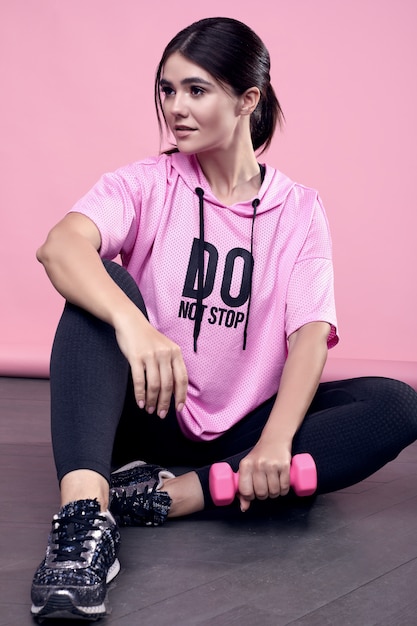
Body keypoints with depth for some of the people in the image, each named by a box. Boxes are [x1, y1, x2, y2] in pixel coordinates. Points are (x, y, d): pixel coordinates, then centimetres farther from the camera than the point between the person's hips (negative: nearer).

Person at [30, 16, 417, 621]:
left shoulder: (299, 209, 1)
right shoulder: (147, 184, -2)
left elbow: (311, 333, -12)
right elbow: (59, 245, -23)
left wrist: (276, 441, -31)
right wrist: (132, 324, -44)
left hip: (244, 428, 2)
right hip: (150, 413, -1)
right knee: (100, 285, -25)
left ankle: (173, 494, -29)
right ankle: (85, 517, -43)